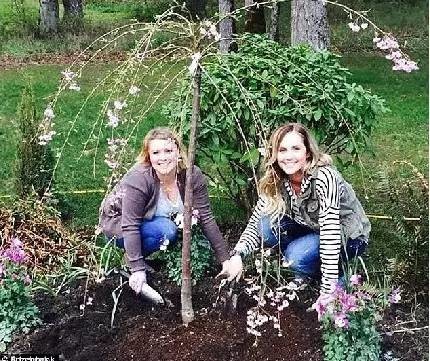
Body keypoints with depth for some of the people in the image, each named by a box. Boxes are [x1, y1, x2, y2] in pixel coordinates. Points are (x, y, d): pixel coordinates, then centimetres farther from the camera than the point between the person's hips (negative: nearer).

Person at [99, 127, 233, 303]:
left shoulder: (192, 175, -19)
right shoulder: (139, 178, -32)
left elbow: (206, 218, -16)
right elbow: (130, 226, -31)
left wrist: (225, 260, -18)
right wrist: (138, 270, -34)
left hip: (152, 221, 6)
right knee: (166, 230, -31)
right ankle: (130, 259, -7)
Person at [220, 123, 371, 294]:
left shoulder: (324, 177, -31)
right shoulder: (276, 182, -13)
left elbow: (330, 234, -35)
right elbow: (255, 224, -8)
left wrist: (327, 293, -36)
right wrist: (237, 254, -28)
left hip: (350, 237, -6)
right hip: (312, 229, 6)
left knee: (297, 256, -30)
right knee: (268, 223, -17)